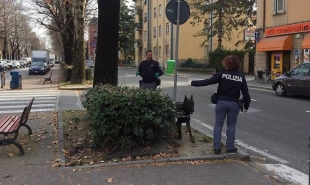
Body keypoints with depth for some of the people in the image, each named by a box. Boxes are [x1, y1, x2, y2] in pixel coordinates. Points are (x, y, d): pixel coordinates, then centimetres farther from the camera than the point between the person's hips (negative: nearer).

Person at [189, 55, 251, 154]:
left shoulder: (222, 74, -9)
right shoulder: (241, 77, -1)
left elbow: (207, 82, -11)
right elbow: (246, 93, 0)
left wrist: (193, 83, -4)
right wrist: (246, 106, 12)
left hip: (221, 102, -1)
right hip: (234, 104, 1)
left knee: (218, 124, 9)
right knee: (231, 125, 12)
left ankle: (217, 147, 10)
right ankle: (230, 147, 13)